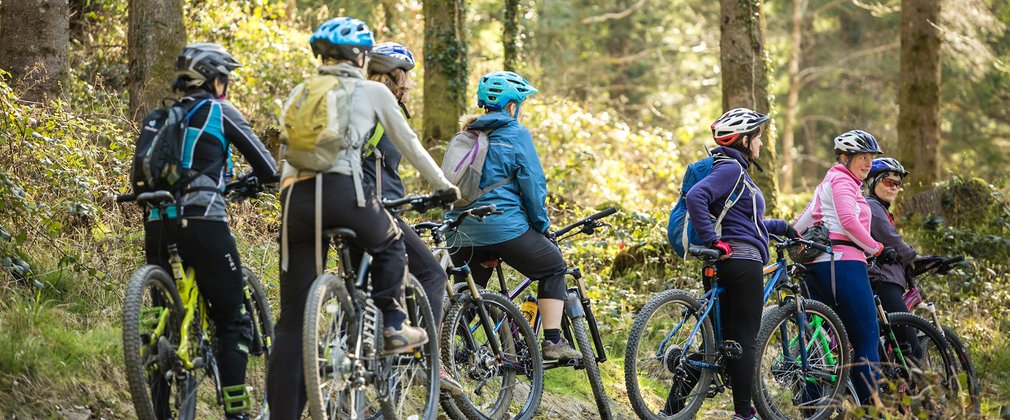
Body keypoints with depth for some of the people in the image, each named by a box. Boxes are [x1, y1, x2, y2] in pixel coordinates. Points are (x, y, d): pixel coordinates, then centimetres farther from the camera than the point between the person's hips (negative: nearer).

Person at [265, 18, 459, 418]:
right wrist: (444, 186, 34)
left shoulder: (300, 93, 23)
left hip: (295, 198, 3)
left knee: (293, 322, 5)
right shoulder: (373, 92, 13)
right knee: (390, 244, 33)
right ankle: (393, 326, 19)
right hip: (345, 192, -3)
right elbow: (409, 146, 21)